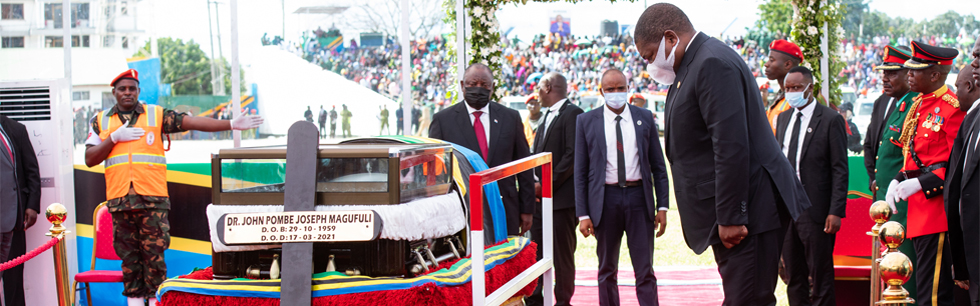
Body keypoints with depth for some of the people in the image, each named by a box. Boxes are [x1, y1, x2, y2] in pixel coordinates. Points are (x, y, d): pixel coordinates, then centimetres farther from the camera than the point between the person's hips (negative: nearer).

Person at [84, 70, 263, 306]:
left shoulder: (156, 115, 9)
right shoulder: (101, 121, 14)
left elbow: (192, 122, -1)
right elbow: (90, 159, 8)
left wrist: (231, 124, -10)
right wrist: (115, 137, -4)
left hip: (152, 199, -2)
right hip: (120, 200, 2)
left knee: (154, 253, -5)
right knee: (128, 254, 4)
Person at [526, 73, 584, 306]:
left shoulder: (572, 114, -9)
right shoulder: (547, 116, 19)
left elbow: (573, 155, -17)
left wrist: (547, 185, -16)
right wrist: (534, 183, 4)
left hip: (562, 197, -8)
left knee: (562, 252, -1)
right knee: (536, 250, 10)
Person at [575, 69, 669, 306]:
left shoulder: (644, 118, 6)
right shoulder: (586, 121, 3)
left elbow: (658, 166, 8)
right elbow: (580, 171, 3)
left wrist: (662, 206, 1)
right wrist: (582, 213, -4)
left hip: (639, 196, 0)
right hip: (605, 199, 0)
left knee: (645, 270, 1)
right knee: (607, 271, 10)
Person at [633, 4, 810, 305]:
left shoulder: (713, 63, -16)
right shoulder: (694, 65, 16)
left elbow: (732, 147, -22)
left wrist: (730, 218, -22)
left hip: (749, 212, -10)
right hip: (729, 215, 10)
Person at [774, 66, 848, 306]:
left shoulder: (830, 120, -5)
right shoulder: (782, 119, 14)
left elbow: (840, 170, -8)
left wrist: (835, 212, -14)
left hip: (815, 210, -6)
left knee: (821, 276, 0)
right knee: (793, 274, 11)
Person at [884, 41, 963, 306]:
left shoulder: (953, 108, -13)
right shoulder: (918, 105, 15)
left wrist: (920, 183, -21)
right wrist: (898, 181, 7)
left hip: (936, 205, -9)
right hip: (919, 206, 9)